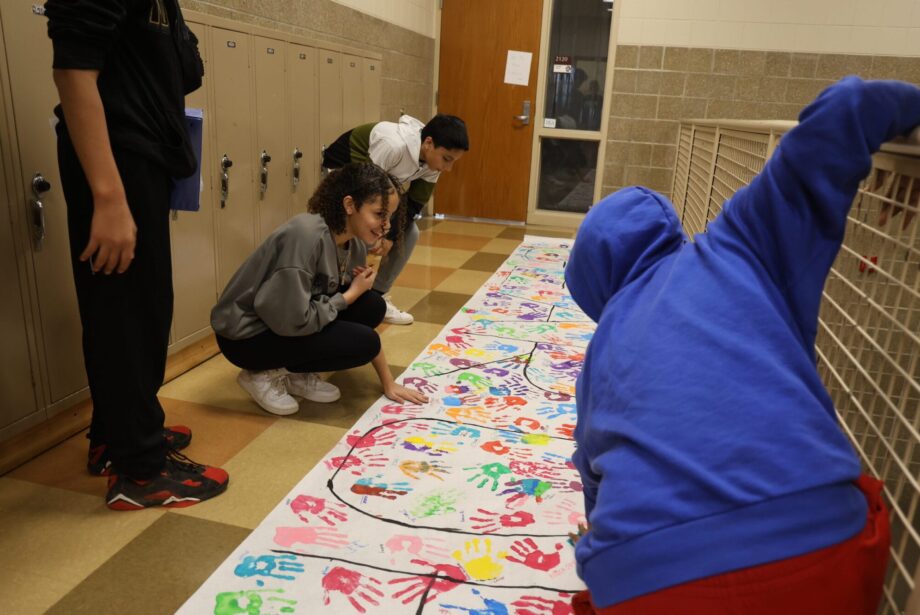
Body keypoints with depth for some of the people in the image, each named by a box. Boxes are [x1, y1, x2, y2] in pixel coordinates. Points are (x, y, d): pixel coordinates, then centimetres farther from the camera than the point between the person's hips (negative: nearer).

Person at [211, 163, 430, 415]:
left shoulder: (355, 242, -4)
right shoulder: (306, 236, -29)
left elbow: (367, 319, 3)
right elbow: (292, 321, -28)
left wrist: (389, 383, 1)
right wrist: (351, 294, -17)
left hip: (285, 320, 8)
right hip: (247, 334, -8)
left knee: (373, 307, -6)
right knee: (362, 342, -19)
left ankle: (295, 373, 5)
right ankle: (265, 374, -3)